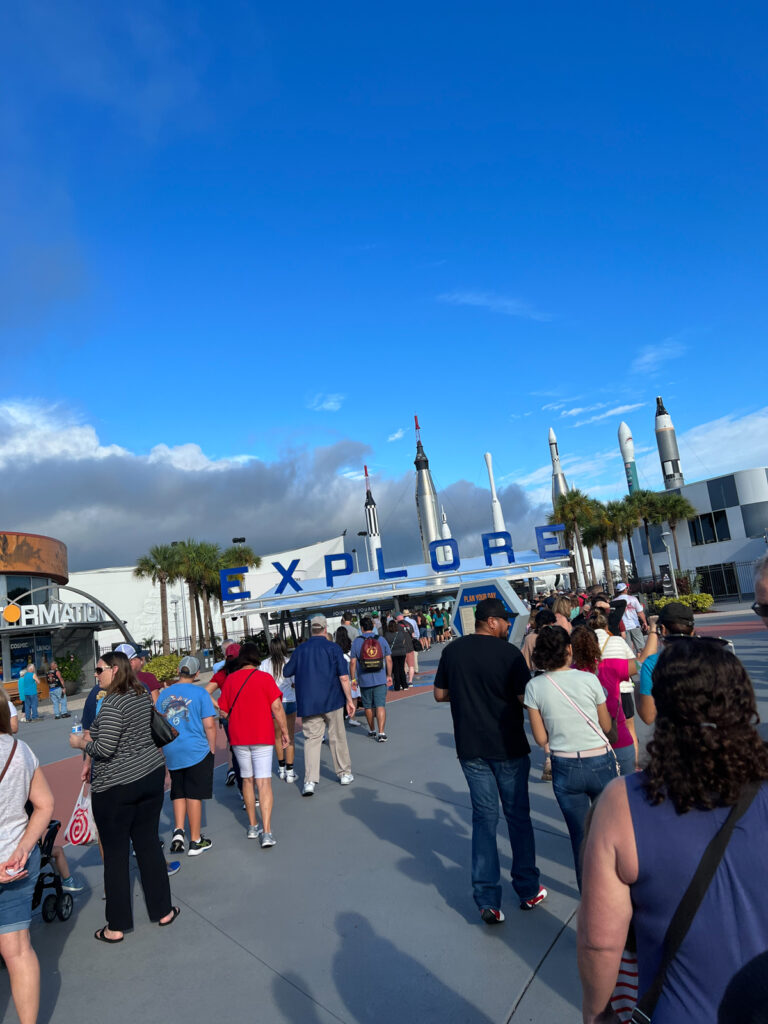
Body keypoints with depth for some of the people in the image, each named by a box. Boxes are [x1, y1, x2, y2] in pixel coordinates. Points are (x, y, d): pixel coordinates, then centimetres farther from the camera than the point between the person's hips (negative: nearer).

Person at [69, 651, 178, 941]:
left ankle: (116, 927, 19)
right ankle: (163, 911, 25)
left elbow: (105, 750, -22)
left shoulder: (112, 704, -20)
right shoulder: (143, 695, 4)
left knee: (115, 853, 7)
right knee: (148, 843, 16)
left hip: (116, 787, -7)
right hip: (151, 775, 7)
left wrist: (82, 743, -4)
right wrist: (95, 738, 14)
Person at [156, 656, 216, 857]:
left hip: (171, 752, 4)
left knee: (178, 793, 19)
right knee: (194, 795, 5)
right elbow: (209, 725, -11)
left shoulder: (164, 693, 5)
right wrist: (212, 749, 2)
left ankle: (178, 831, 6)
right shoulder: (200, 693, -9)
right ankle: (195, 841, 13)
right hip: (196, 750, -4)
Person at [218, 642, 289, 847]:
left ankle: (252, 826, 26)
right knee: (264, 782, -3)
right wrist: (284, 731, -2)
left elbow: (224, 710, 7)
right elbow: (276, 707, -12)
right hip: (262, 737, -3)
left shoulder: (230, 679, 2)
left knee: (247, 780, 17)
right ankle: (266, 832, -9)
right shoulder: (264, 678, -9)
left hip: (238, 738, 4)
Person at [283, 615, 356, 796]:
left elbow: (286, 673, 11)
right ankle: (344, 774, 25)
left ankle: (310, 781, -6)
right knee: (337, 737, 12)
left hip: (308, 703, 1)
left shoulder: (300, 650, 3)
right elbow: (343, 677, -10)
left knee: (311, 739, 4)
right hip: (332, 700, -1)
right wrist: (349, 700, -4)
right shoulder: (332, 647, -5)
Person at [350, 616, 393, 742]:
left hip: (364, 681, 0)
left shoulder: (357, 642, -4)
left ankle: (372, 731, 28)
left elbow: (352, 662, -5)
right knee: (380, 705, -2)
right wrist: (389, 675, 11)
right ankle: (381, 733, -10)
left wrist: (353, 678, 4)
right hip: (380, 679, 0)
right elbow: (389, 659, 2)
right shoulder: (381, 640, 0)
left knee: (368, 706, 14)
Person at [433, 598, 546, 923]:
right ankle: (528, 890, 28)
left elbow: (440, 694, 5)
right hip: (508, 747, -3)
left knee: (484, 817, 12)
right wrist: (503, 691, 5)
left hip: (470, 747, 3)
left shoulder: (453, 651, -2)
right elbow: (525, 699, -16)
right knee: (517, 815, 15)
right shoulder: (508, 652, -16)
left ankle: (487, 899, 10)